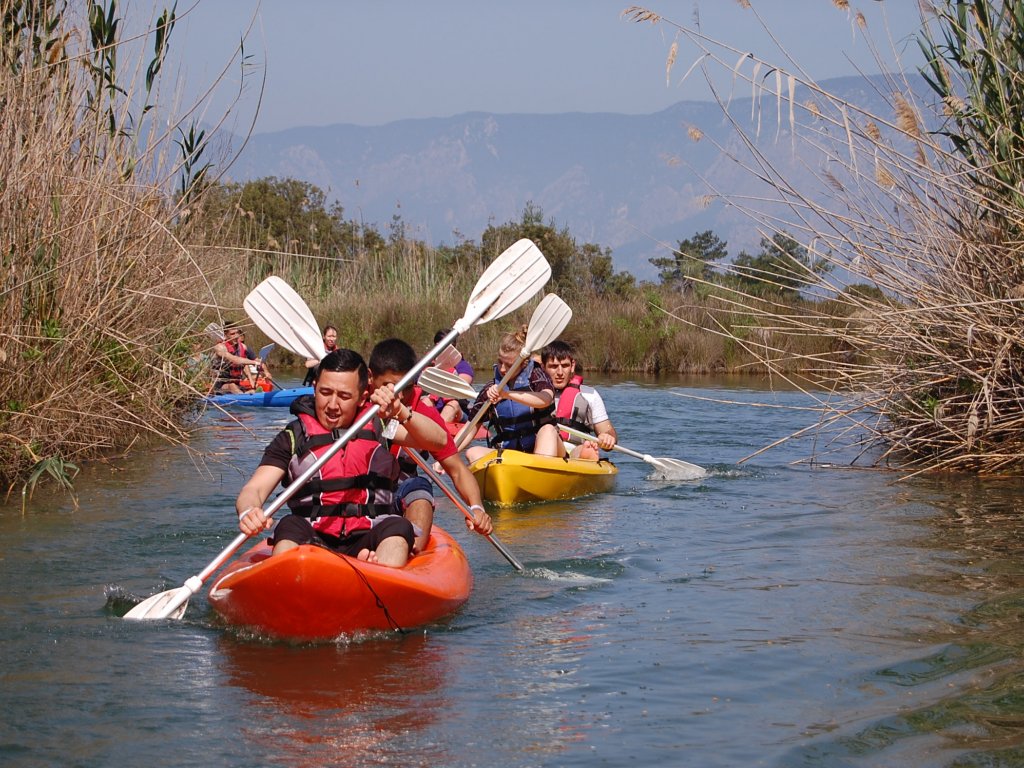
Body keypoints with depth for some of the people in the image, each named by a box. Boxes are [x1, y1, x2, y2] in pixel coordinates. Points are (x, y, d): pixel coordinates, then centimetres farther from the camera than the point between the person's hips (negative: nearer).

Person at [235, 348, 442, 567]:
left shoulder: (378, 426, 13)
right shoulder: (293, 438, 10)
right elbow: (253, 489, -2)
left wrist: (401, 414, -20)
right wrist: (248, 512, -26)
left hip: (370, 545, 0)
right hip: (313, 542, 0)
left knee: (398, 528, -29)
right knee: (290, 526, -29)